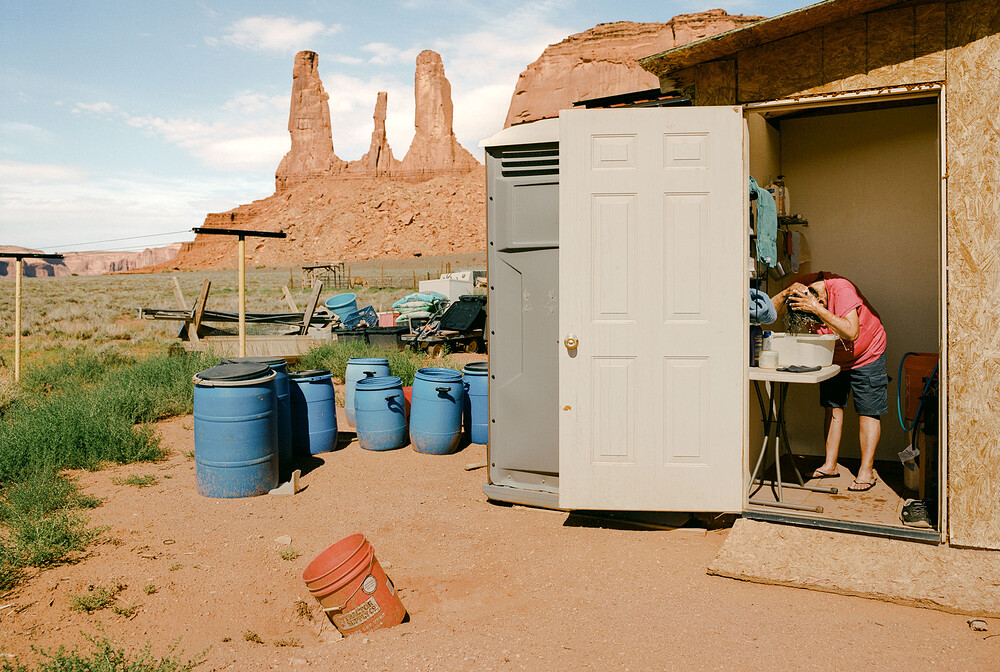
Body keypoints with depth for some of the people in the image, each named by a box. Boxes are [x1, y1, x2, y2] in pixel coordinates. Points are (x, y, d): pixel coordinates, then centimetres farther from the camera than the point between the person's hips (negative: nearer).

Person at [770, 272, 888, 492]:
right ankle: (830, 465, 12)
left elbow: (852, 332, -41)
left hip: (866, 355, -5)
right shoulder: (800, 288, -18)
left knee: (868, 411, -4)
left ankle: (866, 471, 0)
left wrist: (818, 310, -47)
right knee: (832, 407, 4)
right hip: (832, 357, 5)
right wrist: (786, 294, -36)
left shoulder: (842, 289, -34)